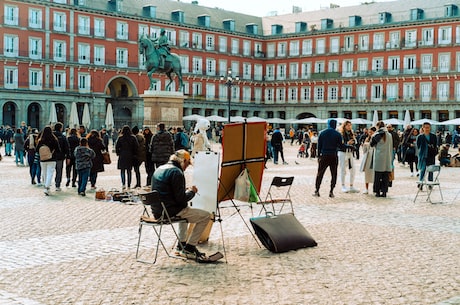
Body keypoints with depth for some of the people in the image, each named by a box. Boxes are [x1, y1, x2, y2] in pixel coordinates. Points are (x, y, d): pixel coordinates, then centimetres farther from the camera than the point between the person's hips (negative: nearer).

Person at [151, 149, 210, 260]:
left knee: (185, 211, 38)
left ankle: (182, 245, 35)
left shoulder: (159, 169, 12)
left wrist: (186, 191, 16)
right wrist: (191, 192, 0)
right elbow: (181, 198, -20)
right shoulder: (176, 172, -16)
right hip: (170, 212, -10)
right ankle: (188, 248, 5)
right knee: (206, 216, 0)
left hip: (157, 211, 10)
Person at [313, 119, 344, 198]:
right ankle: (331, 192, 4)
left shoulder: (322, 133, 2)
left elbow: (319, 146, 3)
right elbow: (341, 146, -3)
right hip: (334, 156, -1)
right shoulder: (337, 134, -4)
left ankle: (316, 191, 5)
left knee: (320, 174, 8)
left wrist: (318, 156, 8)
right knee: (334, 174, 7)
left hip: (324, 156, 1)